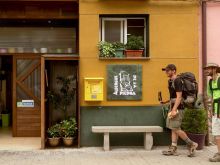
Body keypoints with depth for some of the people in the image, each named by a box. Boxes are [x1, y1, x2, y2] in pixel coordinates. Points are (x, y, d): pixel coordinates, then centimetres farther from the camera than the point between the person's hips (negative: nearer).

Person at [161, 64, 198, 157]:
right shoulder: (170, 81, 15)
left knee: (176, 129, -8)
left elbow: (179, 97, -20)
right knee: (173, 129, 8)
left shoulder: (177, 81, -14)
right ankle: (173, 149, 11)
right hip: (173, 107, 10)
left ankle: (191, 144, 5)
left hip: (177, 107, -10)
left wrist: (174, 110, -24)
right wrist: (166, 102, 14)